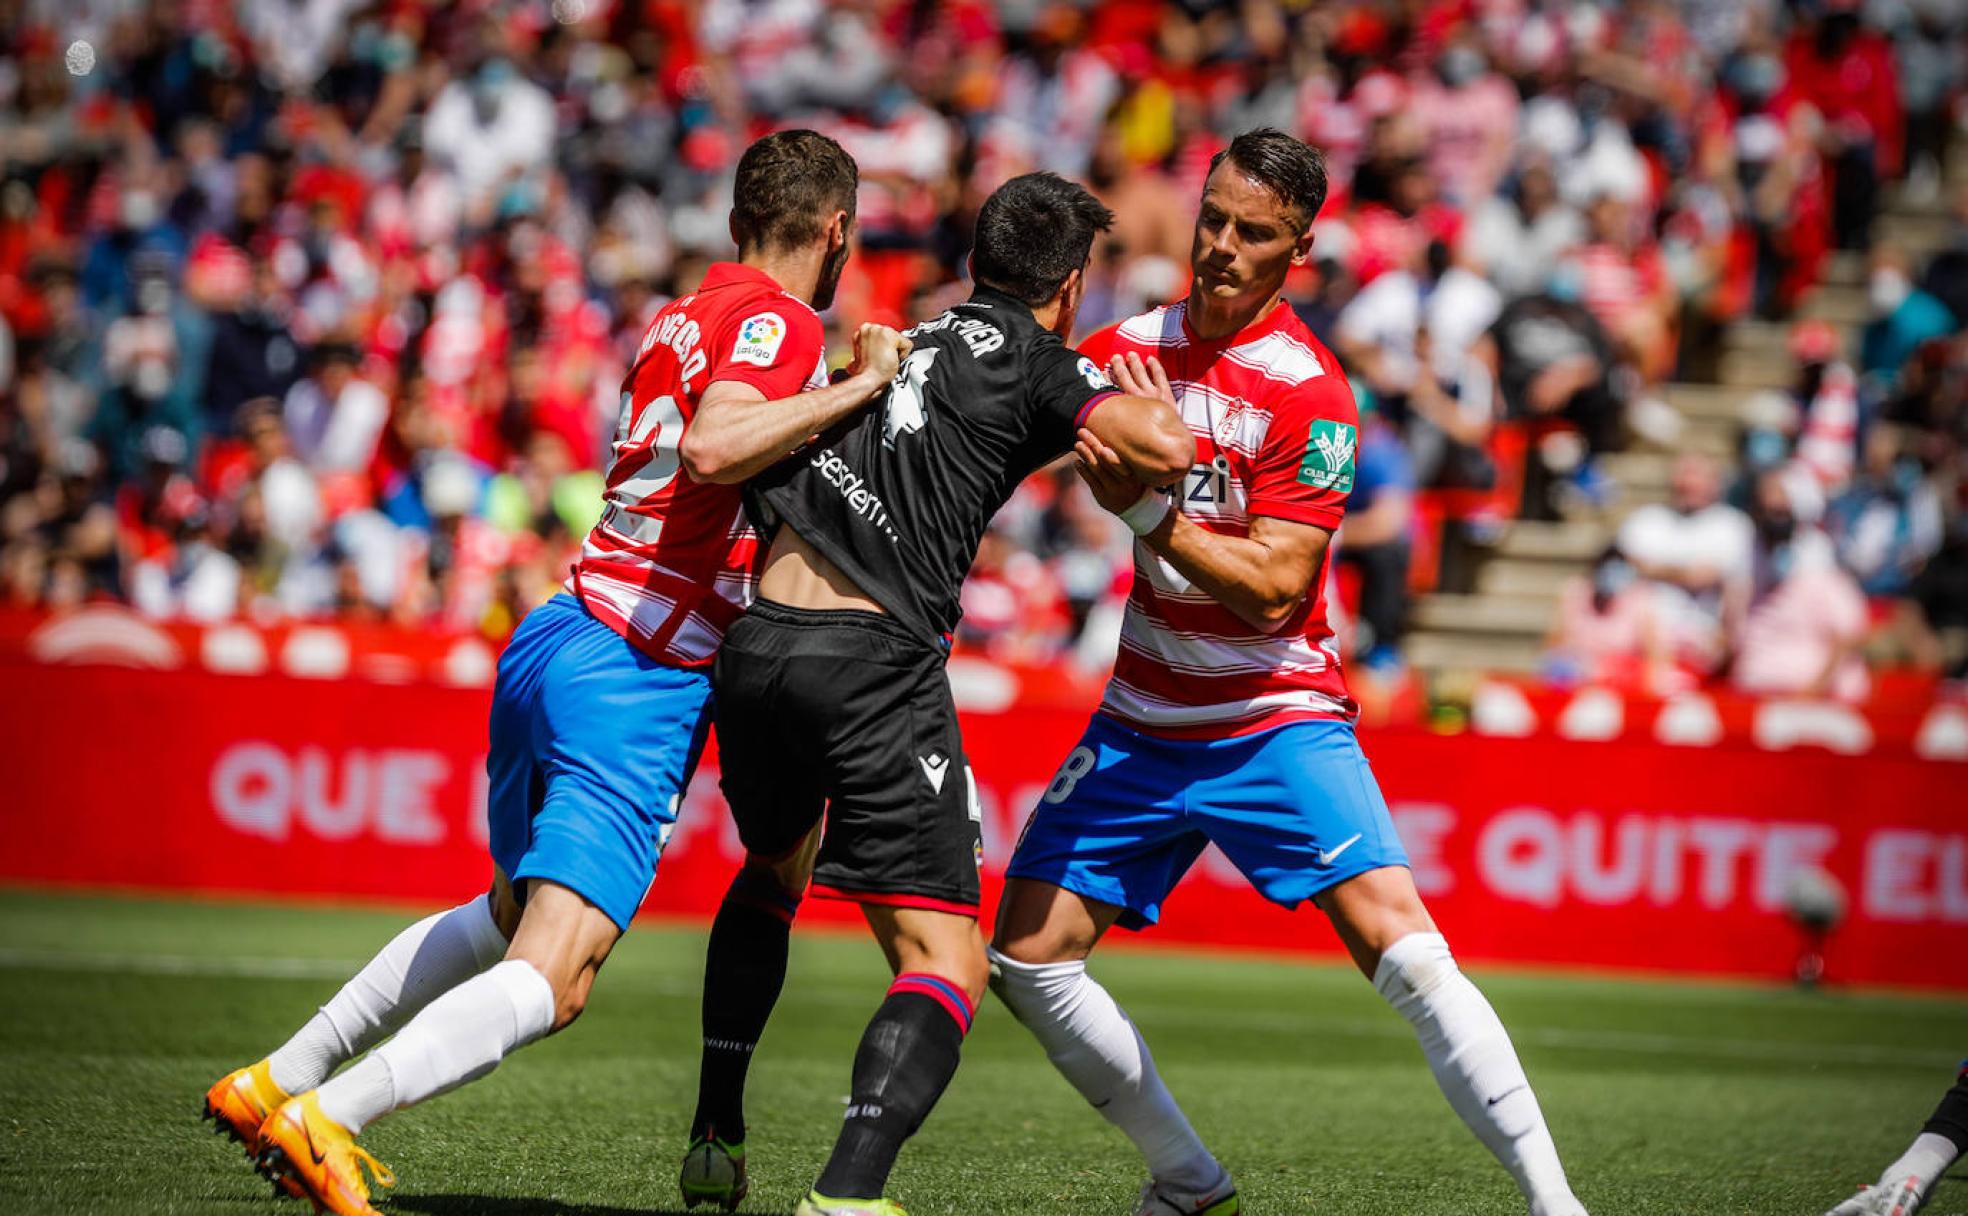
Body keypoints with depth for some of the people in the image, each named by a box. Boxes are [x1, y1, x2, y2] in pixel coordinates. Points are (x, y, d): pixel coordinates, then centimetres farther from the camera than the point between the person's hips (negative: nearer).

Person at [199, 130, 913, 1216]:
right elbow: (714, 448, -29)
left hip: (555, 640, 10)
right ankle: (321, 1122, -24)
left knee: (513, 912, 29)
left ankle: (273, 1079, 32)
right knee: (553, 978, -14)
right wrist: (858, 388, -21)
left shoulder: (692, 313, 16)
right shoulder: (776, 321, -10)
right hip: (637, 685, -10)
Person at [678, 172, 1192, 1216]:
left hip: (756, 641, 7)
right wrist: (1133, 439, 11)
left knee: (772, 873, 35)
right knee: (947, 963, -5)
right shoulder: (1029, 360, 3)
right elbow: (1167, 450, -11)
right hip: (874, 661, -7)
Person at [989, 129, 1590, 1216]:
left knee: (1403, 948, -21)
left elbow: (1270, 591, -21)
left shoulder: (1310, 395, -16)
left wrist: (1147, 505, -28)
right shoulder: (1134, 347, 1)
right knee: (1026, 960, 0)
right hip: (1140, 729, 6)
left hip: (1277, 724, -6)